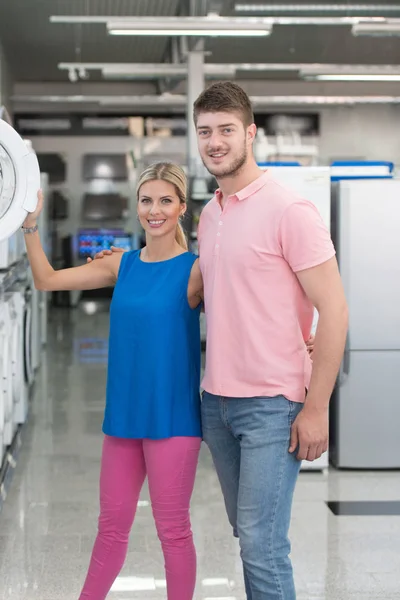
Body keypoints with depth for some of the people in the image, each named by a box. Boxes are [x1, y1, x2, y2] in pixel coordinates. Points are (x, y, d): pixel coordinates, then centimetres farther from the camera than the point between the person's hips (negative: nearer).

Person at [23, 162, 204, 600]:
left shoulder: (194, 270, -8)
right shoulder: (122, 265, 5)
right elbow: (47, 281, 7)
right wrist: (30, 225, -1)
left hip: (172, 416, -5)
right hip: (123, 412, 5)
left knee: (172, 528, 6)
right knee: (112, 523, 16)